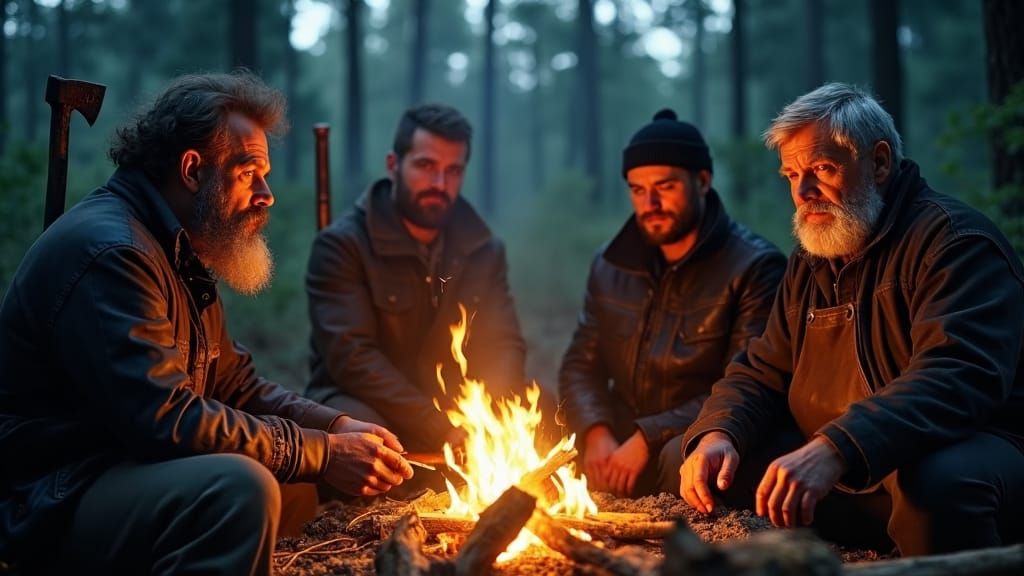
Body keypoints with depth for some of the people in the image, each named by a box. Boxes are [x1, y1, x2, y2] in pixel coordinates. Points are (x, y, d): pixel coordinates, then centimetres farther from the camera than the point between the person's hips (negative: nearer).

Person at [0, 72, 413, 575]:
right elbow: (166, 422, -27)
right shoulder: (110, 251, -20)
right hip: (51, 506, -10)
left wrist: (338, 429, 1)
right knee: (240, 486, -33)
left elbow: (232, 384, 16)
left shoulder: (177, 253, 14)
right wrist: (324, 452, -21)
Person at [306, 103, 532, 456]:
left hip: (456, 410, 5)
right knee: (357, 426, -39)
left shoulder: (484, 250, 8)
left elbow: (504, 346, 4)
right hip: (369, 406, -5)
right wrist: (441, 427, -25)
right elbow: (351, 357, -19)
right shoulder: (340, 245, -9)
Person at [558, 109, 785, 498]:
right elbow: (581, 366, 12)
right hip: (620, 449, 5)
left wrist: (649, 438, -20)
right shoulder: (611, 265, 12)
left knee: (681, 458, -37)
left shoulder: (754, 267, -8)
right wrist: (597, 433, -9)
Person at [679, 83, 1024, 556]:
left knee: (939, 478, -40)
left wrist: (834, 451, -42)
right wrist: (718, 433, -10)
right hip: (844, 477, 7)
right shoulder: (810, 263, 14)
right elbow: (761, 373, 14)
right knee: (710, 463, -5)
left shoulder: (955, 240, -12)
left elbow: (959, 376, -28)